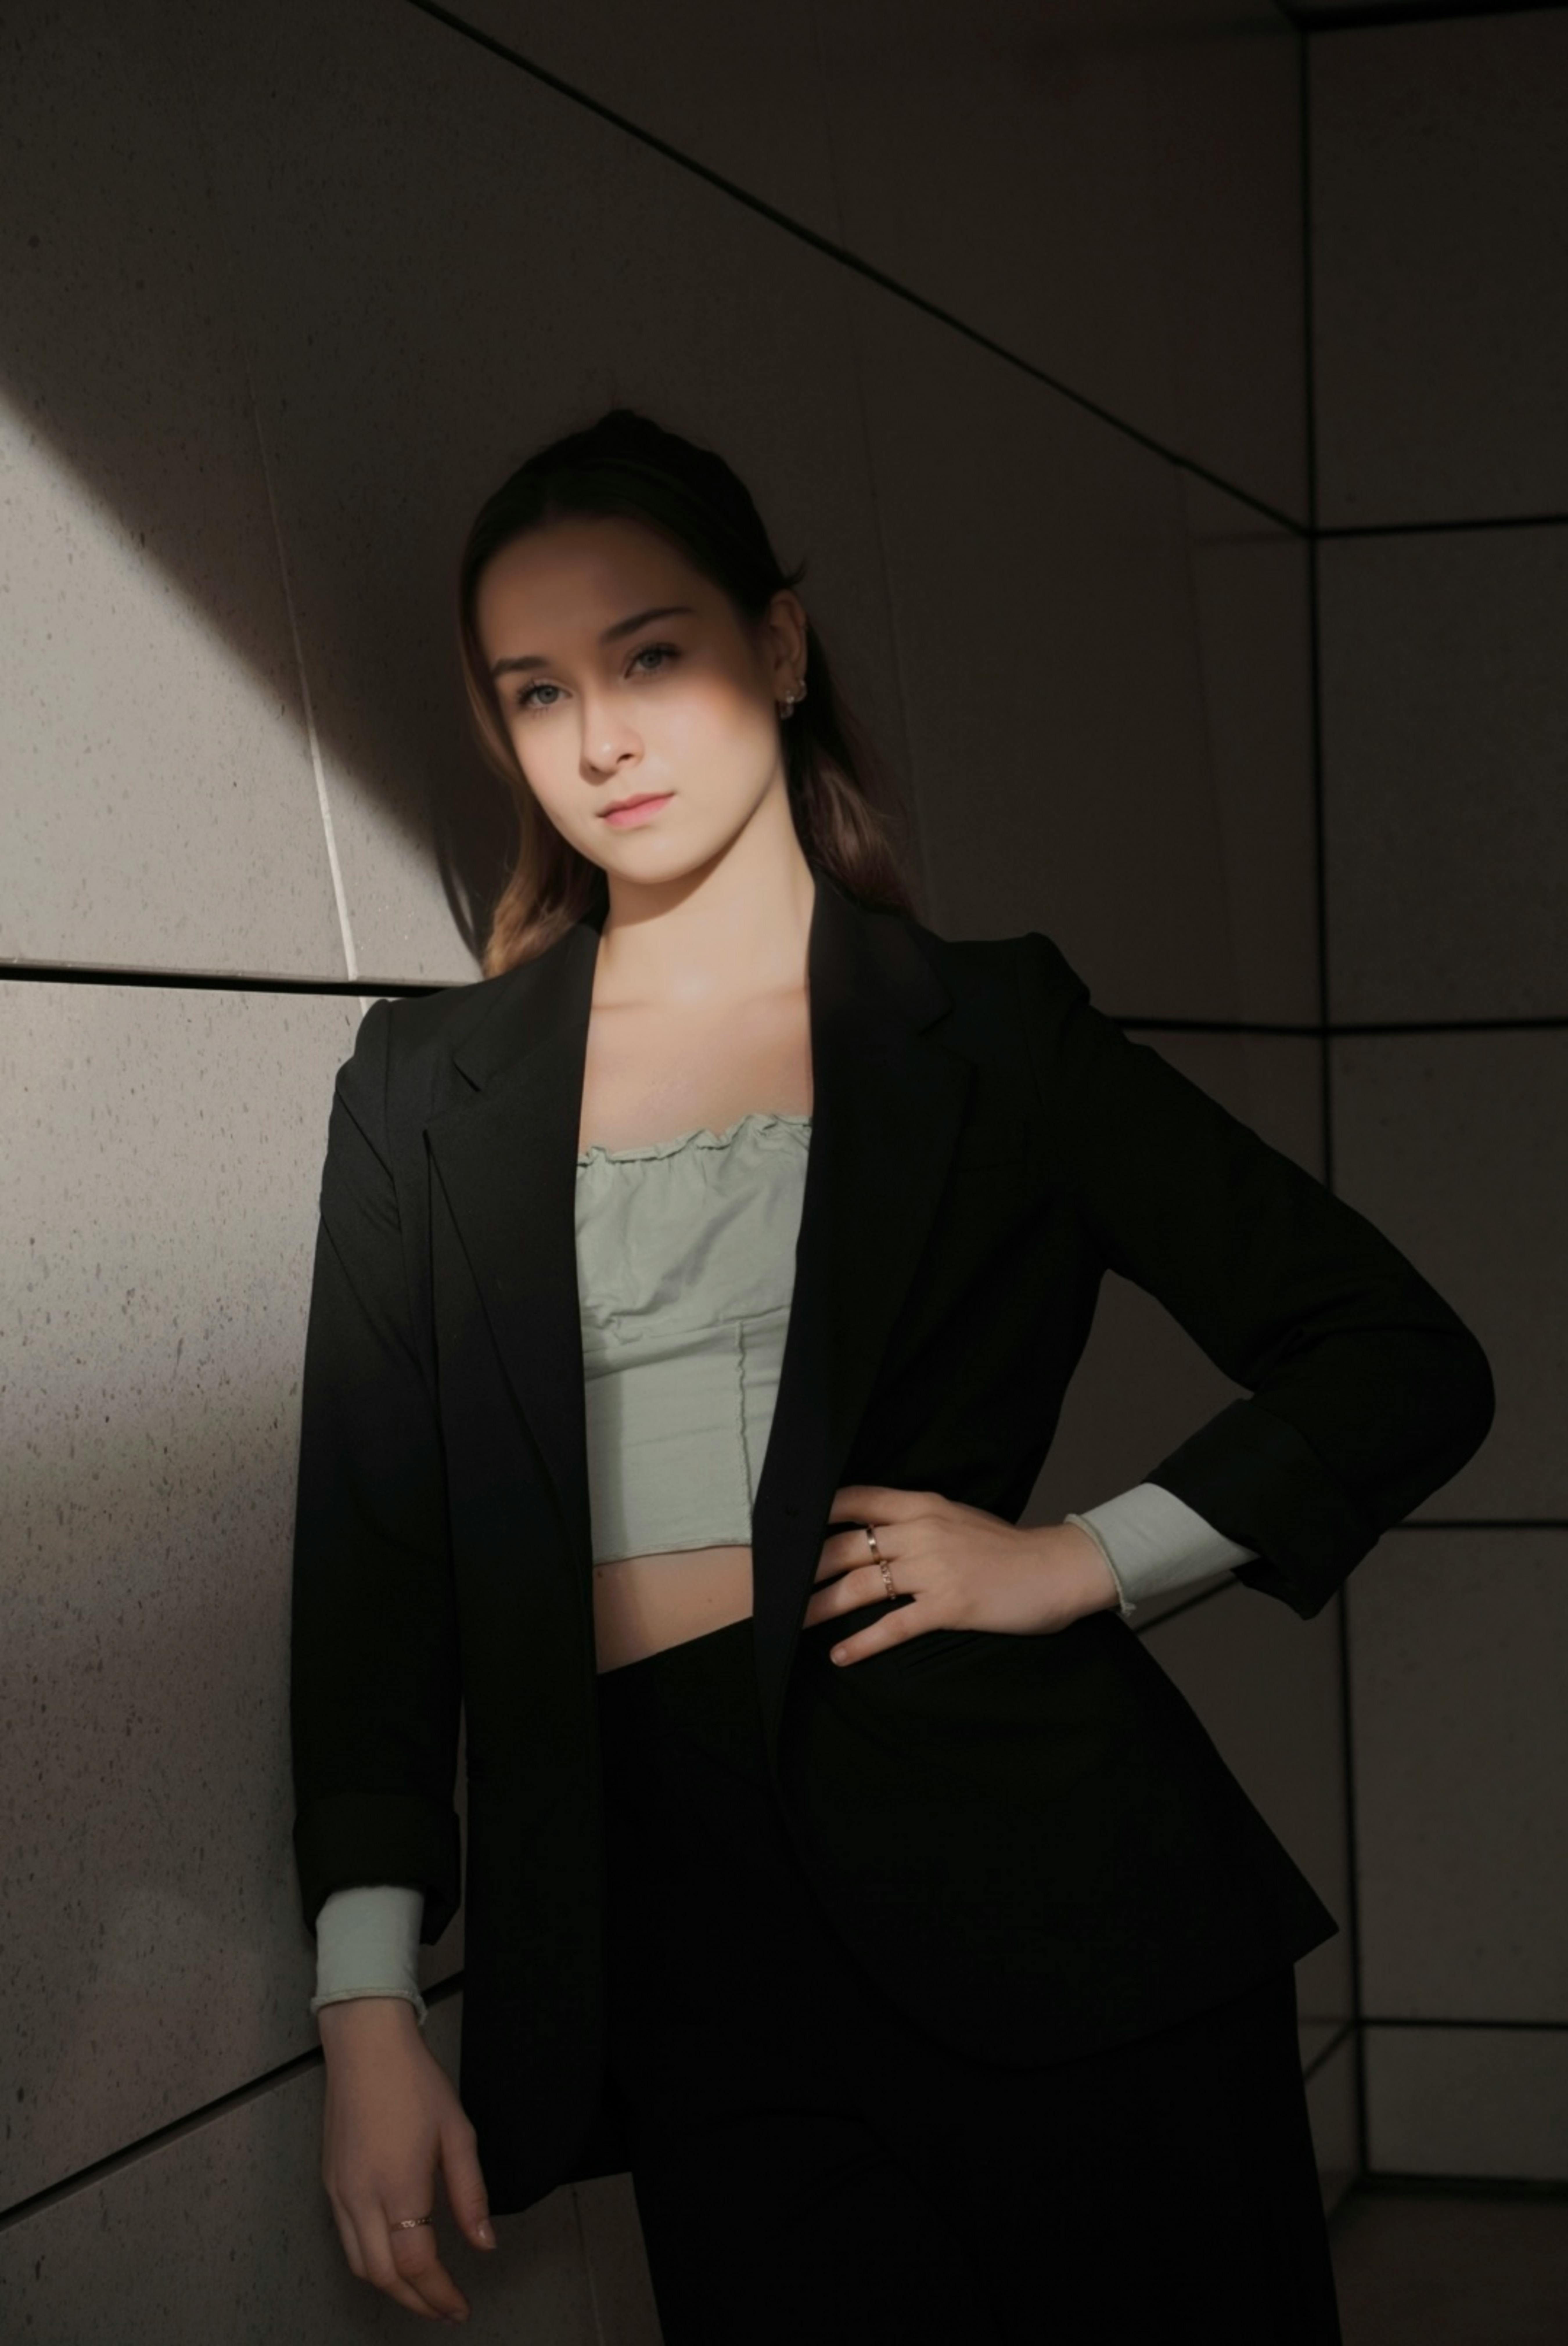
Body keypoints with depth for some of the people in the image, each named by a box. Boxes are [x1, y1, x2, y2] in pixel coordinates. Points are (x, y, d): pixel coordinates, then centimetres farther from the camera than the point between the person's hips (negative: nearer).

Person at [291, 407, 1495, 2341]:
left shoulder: (989, 1029, 6)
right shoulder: (430, 1087, 12)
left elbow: (1406, 1366, 7)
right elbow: (372, 1548, 8)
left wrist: (1081, 1562, -5)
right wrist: (368, 2004, 0)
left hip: (1046, 1888, -1)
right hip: (679, 1924, 2)